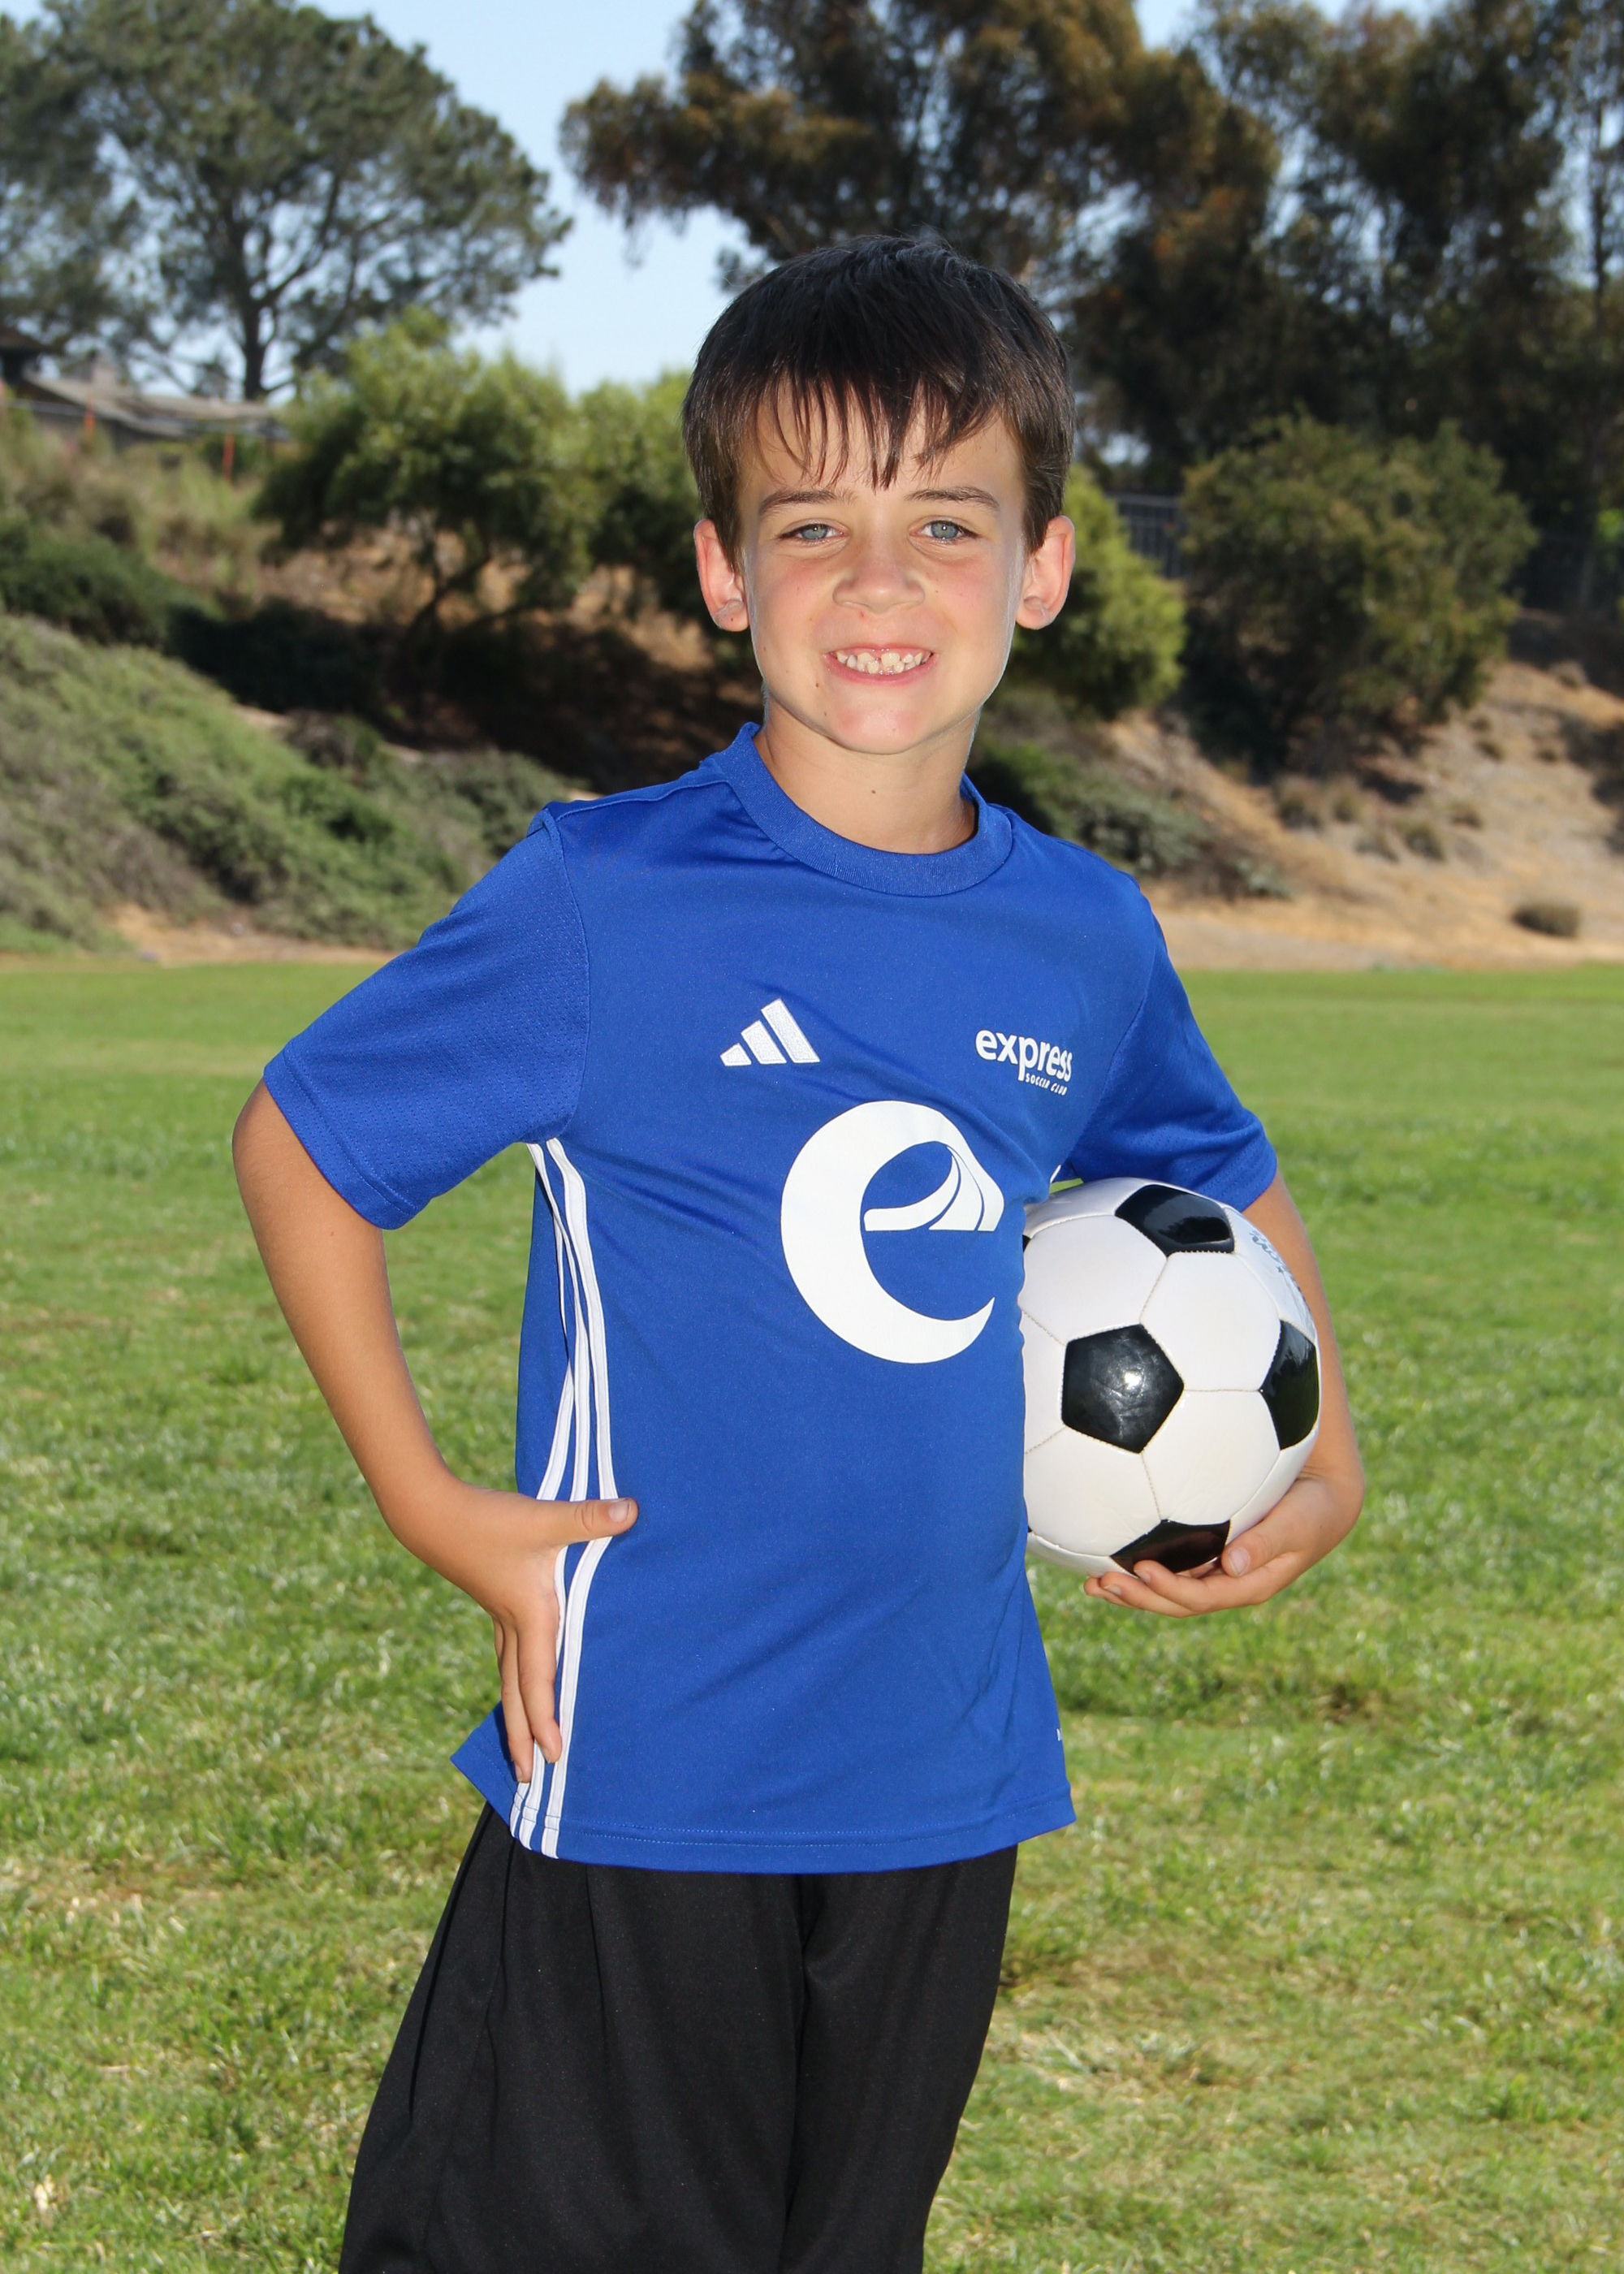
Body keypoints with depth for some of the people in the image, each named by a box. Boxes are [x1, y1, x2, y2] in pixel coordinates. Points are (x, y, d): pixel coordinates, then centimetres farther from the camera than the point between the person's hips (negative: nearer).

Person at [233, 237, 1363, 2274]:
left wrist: (1324, 1467, 10)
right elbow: (297, 1139, -2)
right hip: (648, 1774, -5)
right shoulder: (605, 905, -12)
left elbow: (1225, 1184, 23)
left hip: (952, 1777, 5)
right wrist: (428, 1506, -7)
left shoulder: (1088, 941, 2)